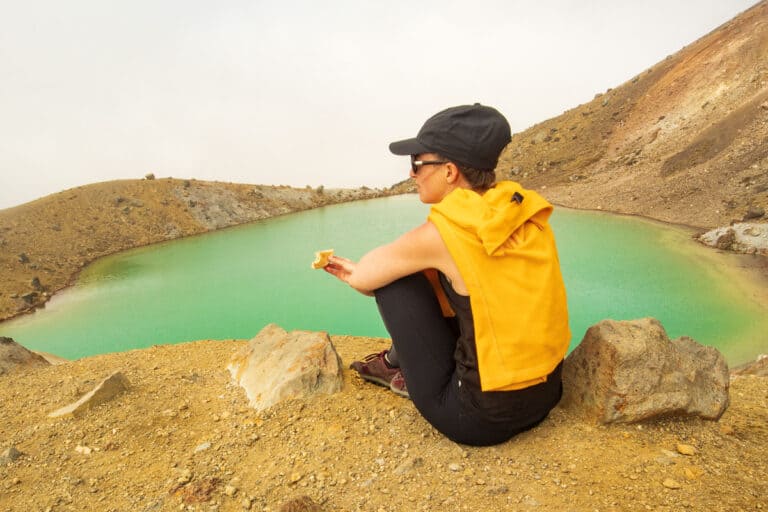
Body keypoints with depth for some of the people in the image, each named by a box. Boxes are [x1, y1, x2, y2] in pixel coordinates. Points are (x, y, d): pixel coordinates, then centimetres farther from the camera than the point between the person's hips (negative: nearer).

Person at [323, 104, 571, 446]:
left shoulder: (441, 234, -21)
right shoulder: (529, 214, -2)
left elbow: (362, 278, -7)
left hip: (481, 418, -7)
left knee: (396, 278, -4)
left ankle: (398, 363, 20)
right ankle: (405, 365, 33)